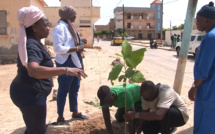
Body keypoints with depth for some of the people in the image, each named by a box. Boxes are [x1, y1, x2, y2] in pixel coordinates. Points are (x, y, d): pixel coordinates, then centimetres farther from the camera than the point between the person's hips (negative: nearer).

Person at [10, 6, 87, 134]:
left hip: (29, 93, 11)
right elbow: (33, 70, -46)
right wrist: (65, 70, -53)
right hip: (30, 95, -11)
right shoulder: (32, 45, -25)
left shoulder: (34, 43, 9)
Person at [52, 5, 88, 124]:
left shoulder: (69, 26, 15)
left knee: (74, 88, 18)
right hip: (65, 63, -9)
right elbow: (58, 48, -23)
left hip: (74, 62, 10)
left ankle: (75, 112, 33)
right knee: (64, 90, 2)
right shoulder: (60, 27, -16)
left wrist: (79, 52, 8)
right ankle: (60, 116, 16)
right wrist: (76, 48, -19)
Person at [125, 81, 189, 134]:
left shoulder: (165, 92, -38)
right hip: (164, 117, 6)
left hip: (180, 115, -6)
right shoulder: (146, 95, -17)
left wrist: (136, 115, -46)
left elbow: (159, 115, -49)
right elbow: (145, 113, -6)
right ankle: (169, 127, 13)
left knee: (166, 112, -38)